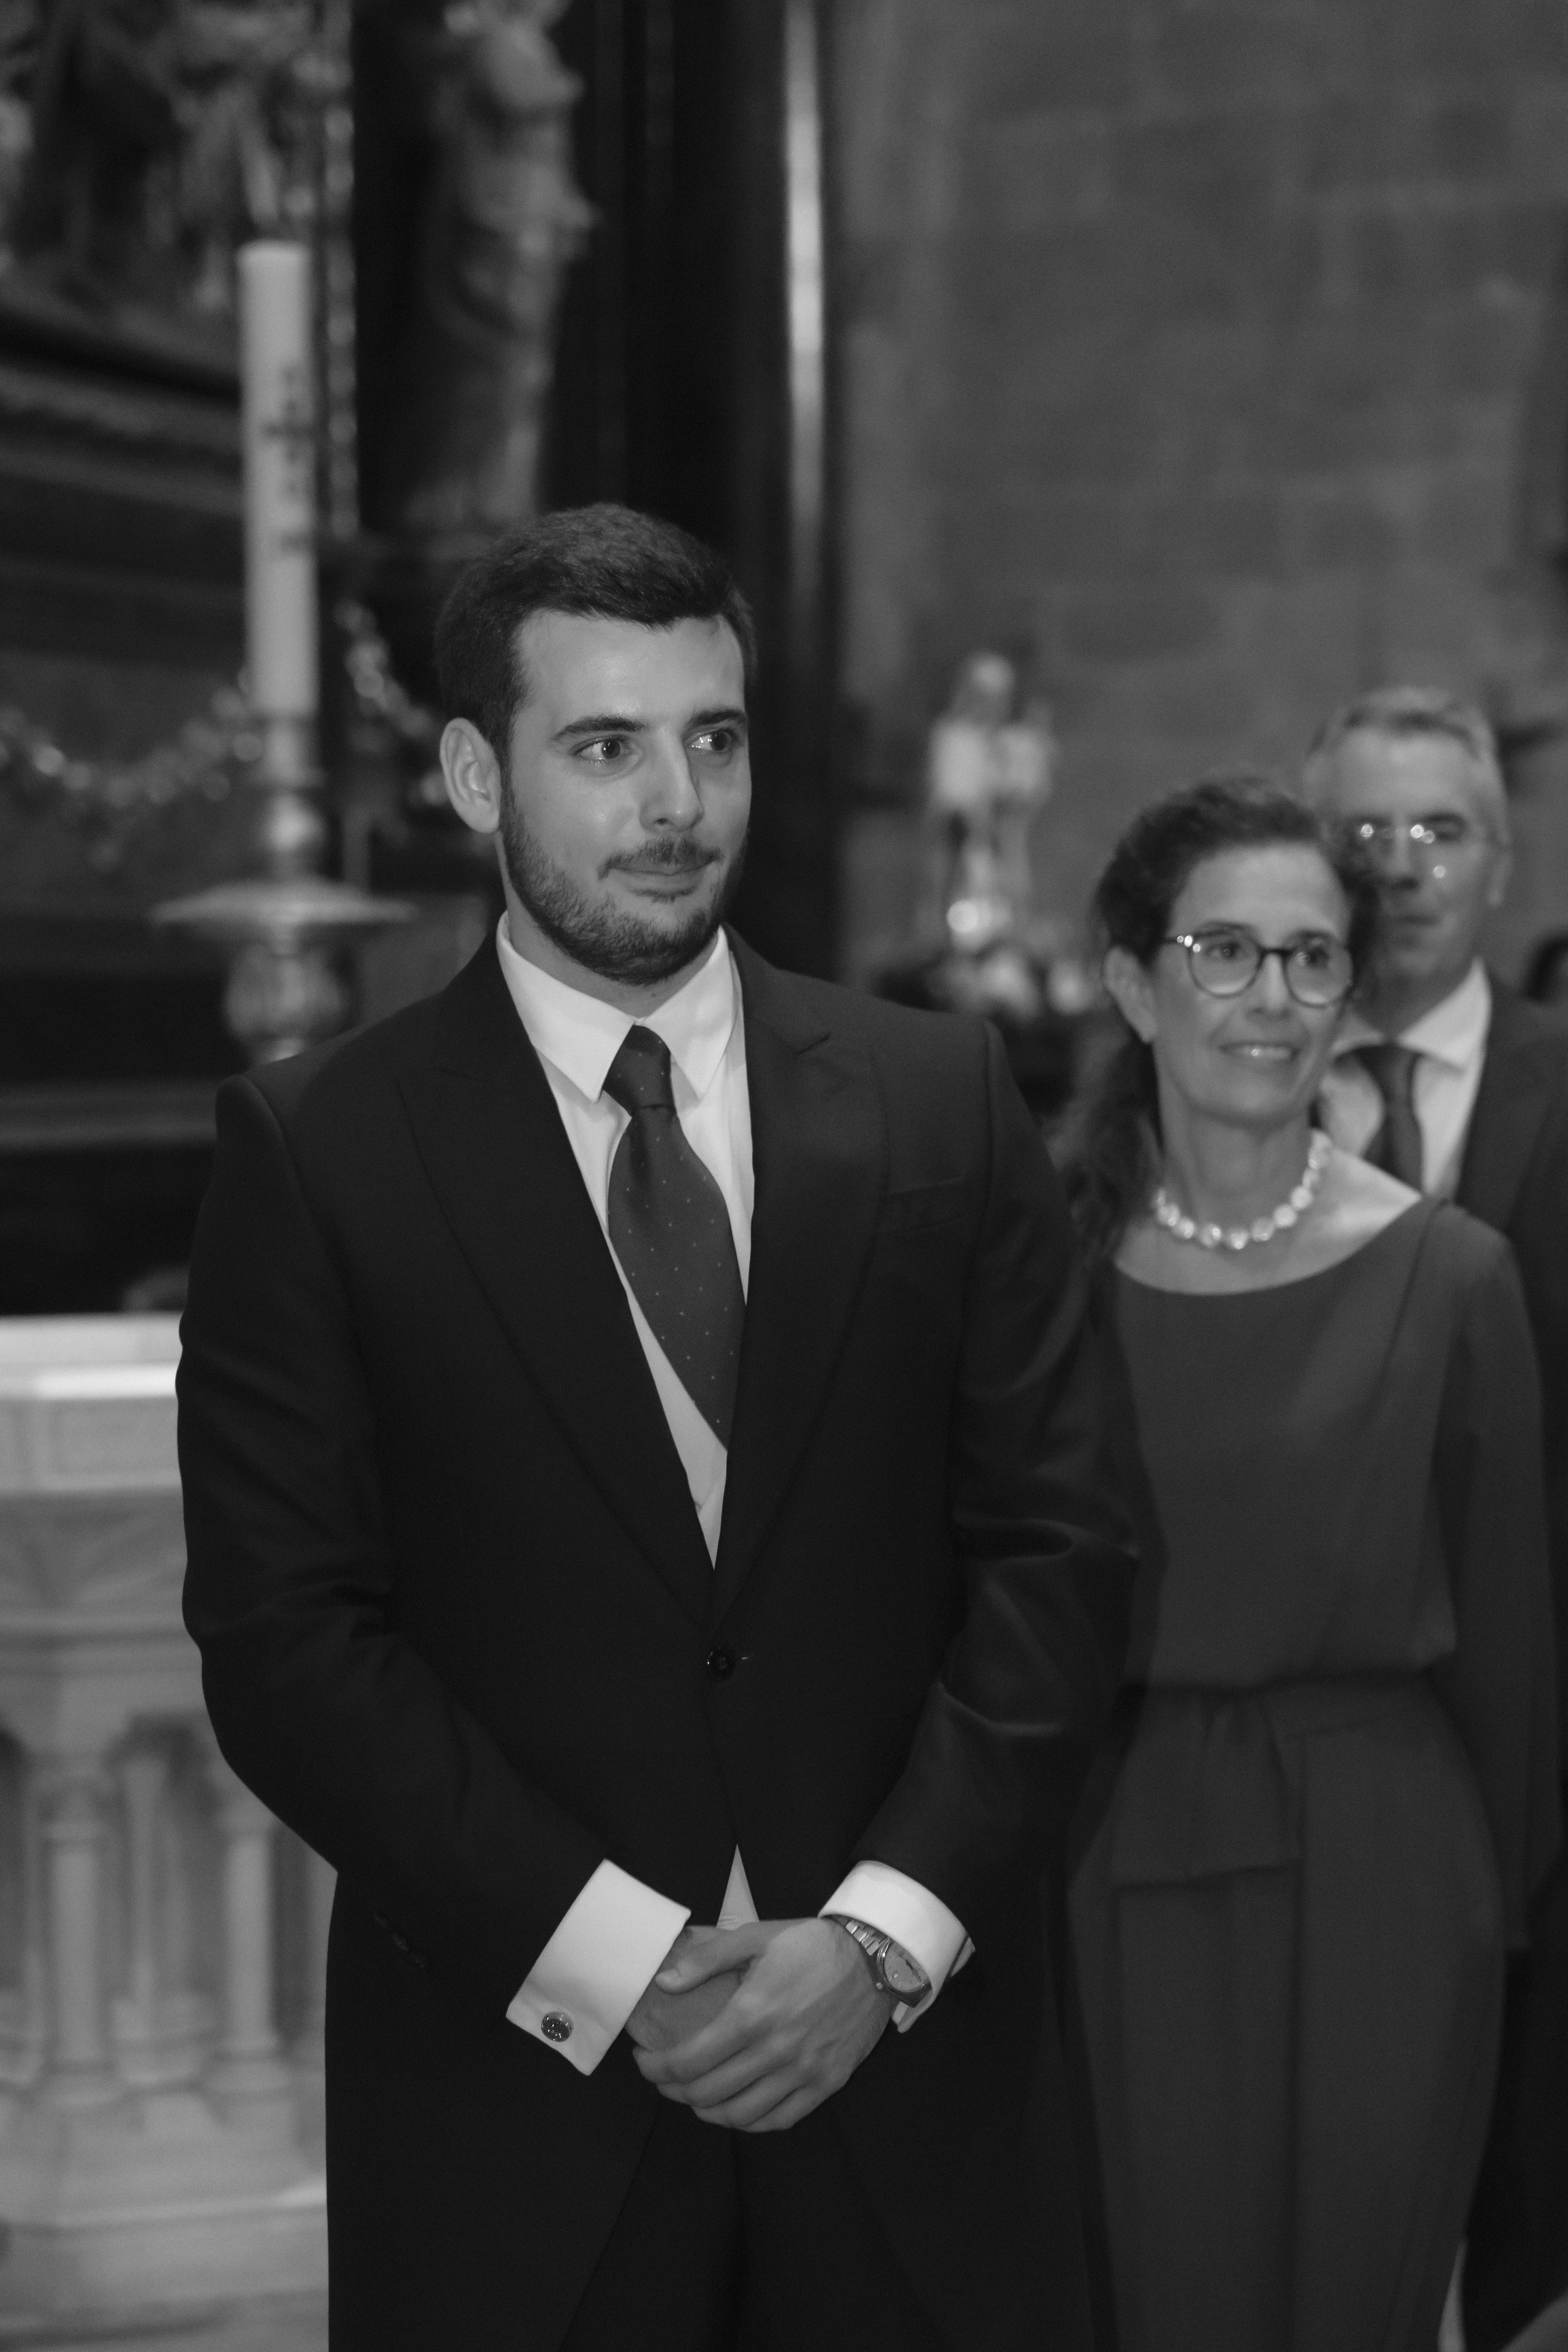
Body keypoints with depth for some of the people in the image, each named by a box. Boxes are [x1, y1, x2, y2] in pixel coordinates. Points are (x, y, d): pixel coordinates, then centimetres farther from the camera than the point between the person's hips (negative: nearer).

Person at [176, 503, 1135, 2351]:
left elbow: (1058, 1551, 2)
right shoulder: (313, 1149, -2)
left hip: (908, 2049, 2)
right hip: (515, 2071, -2)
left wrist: (884, 1934, -10)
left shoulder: (942, 1102, 4)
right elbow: (283, 1637, -7)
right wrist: (605, 1958, -14)